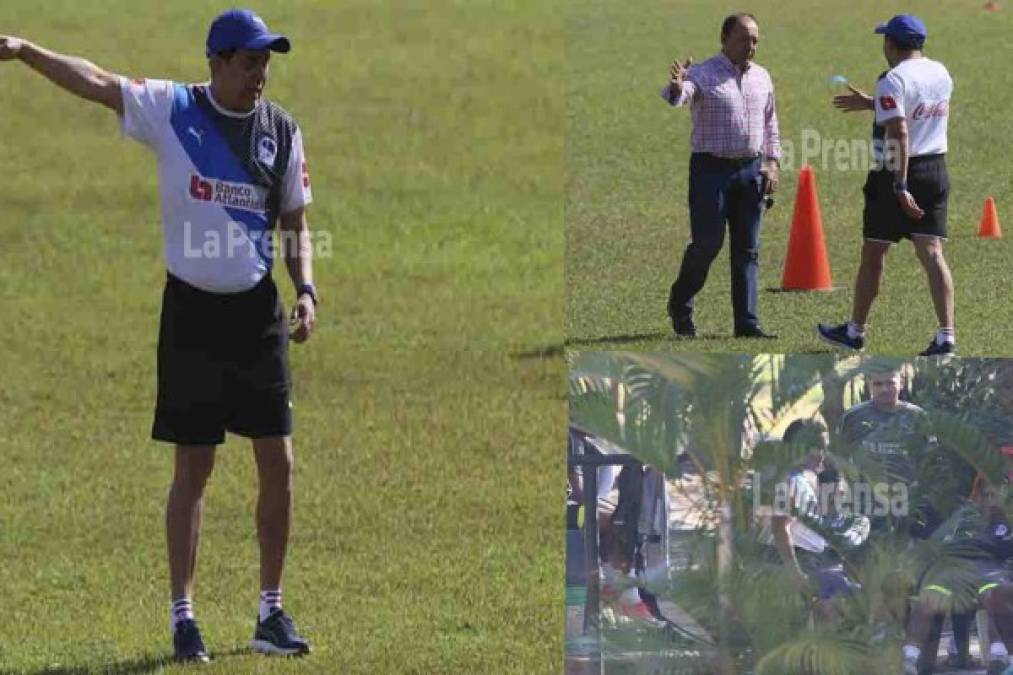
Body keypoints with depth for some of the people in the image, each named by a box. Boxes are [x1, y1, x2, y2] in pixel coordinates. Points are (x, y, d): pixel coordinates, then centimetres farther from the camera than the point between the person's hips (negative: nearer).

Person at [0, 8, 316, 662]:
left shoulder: (282, 131, 3)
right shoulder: (171, 110, -6)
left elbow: (296, 225, 11)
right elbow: (94, 81, -17)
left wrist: (306, 291, -5)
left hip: (258, 311, 3)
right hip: (192, 309, -3)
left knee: (279, 462, 2)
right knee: (193, 468, 0)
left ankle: (272, 612, 15)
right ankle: (183, 615, 7)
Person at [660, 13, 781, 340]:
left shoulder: (762, 77, 12)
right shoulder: (703, 75, -6)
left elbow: (770, 125, 20)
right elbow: (675, 98, -25)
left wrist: (772, 165, 10)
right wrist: (676, 87, -49)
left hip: (750, 170, 5)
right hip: (711, 168, -5)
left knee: (747, 249, 4)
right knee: (707, 243, -6)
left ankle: (746, 322, 5)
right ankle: (680, 305, 17)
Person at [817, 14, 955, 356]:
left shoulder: (893, 81, -15)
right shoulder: (941, 74, 8)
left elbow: (900, 134, -24)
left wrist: (900, 187, -26)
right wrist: (871, 104, 32)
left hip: (895, 172, -6)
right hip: (936, 171, 6)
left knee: (873, 254, 8)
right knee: (932, 253, 2)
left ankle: (855, 331, 20)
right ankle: (946, 335, -10)